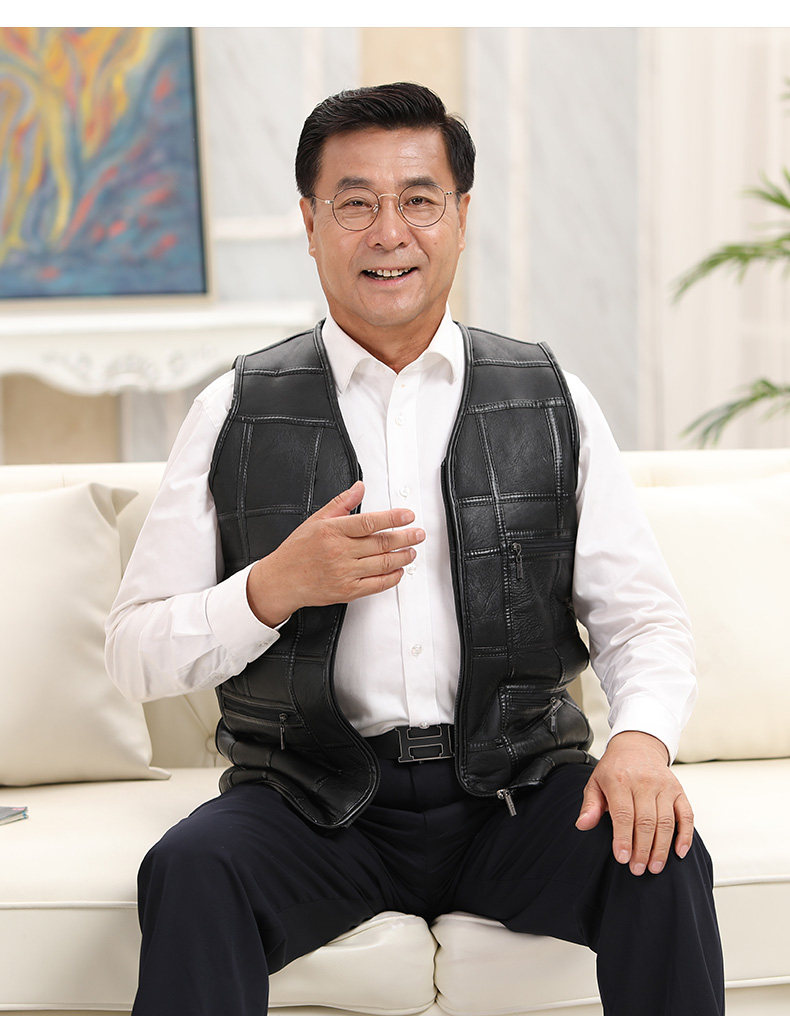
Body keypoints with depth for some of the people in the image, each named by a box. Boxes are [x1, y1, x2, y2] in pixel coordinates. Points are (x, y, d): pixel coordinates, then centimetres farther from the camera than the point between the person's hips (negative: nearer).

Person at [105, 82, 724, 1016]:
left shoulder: (551, 405, 8)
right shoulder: (237, 413, 4)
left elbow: (641, 616, 5)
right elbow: (135, 656, 2)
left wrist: (641, 737, -17)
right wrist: (274, 588, -15)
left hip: (513, 792, 1)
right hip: (311, 801, -1)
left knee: (660, 859, -26)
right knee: (190, 870, -30)